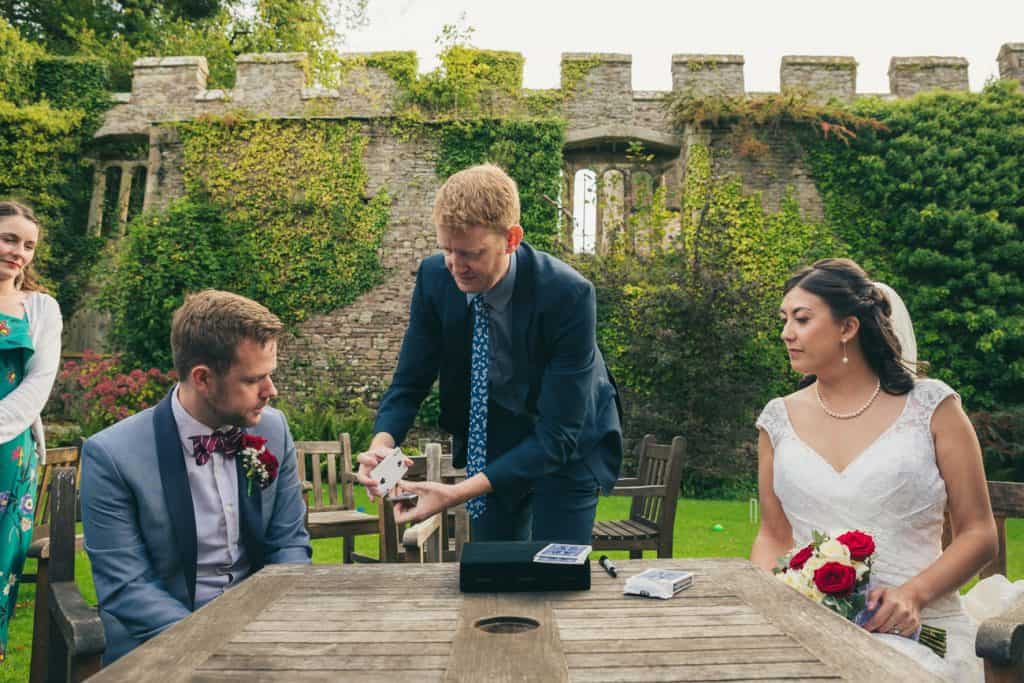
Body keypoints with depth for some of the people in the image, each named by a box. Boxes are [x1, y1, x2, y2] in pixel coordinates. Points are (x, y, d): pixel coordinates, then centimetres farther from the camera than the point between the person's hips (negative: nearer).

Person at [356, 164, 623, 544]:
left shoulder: (569, 295, -30)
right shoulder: (434, 277, -17)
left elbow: (558, 436, -30)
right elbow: (409, 383, -8)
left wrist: (459, 494, -38)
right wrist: (382, 442, -29)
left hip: (566, 452, -4)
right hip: (491, 448, 4)